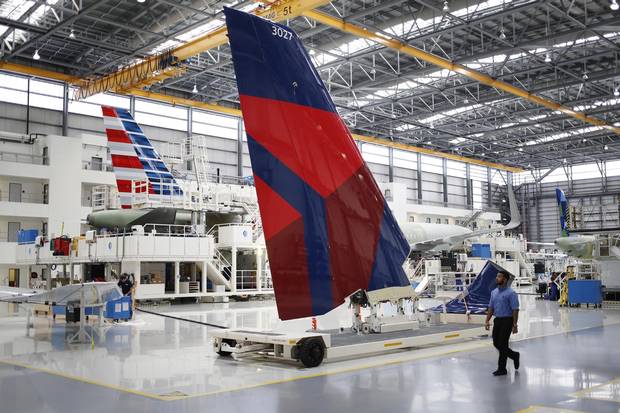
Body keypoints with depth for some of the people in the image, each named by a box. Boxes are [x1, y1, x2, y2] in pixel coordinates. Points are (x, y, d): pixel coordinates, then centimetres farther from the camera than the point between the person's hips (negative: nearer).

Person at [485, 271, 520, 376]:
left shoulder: (511, 293, -13)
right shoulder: (494, 292, 10)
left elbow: (515, 310, -15)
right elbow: (491, 307, 14)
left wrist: (514, 325, -18)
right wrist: (487, 321, 7)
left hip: (507, 320, -7)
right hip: (497, 320, 7)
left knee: (502, 344, -5)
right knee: (496, 343, 9)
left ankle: (502, 369, 8)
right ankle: (514, 356, 32)